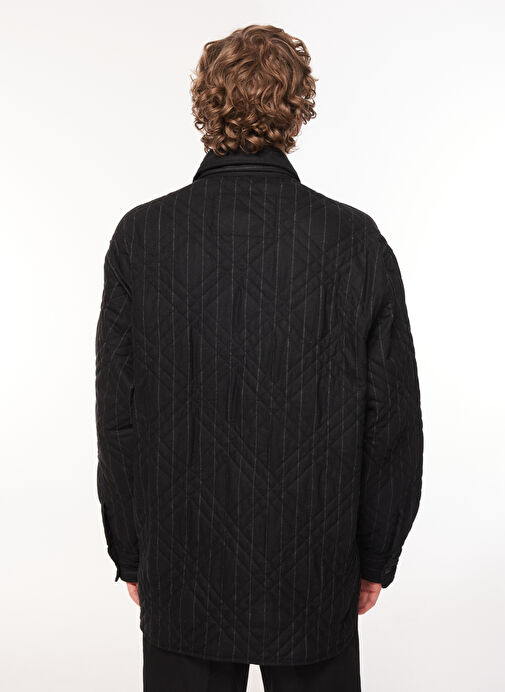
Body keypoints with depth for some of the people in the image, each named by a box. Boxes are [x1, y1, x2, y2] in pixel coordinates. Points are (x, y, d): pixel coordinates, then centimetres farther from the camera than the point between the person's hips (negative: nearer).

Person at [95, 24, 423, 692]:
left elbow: (117, 420, -5)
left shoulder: (140, 237, -9)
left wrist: (131, 555, 7)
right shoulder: (357, 242, -10)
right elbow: (394, 423, -6)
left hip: (181, 575, 1)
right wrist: (376, 558, 7)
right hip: (316, 584, 0)